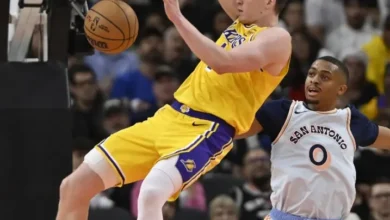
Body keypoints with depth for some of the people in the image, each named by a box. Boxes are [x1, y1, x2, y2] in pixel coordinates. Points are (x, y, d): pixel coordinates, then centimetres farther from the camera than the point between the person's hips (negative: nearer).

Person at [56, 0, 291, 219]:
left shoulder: (277, 38, -8)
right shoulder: (242, 21, 17)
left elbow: (222, 63, -23)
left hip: (206, 131, -9)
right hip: (168, 117, 9)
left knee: (150, 195, -36)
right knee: (74, 187, 4)